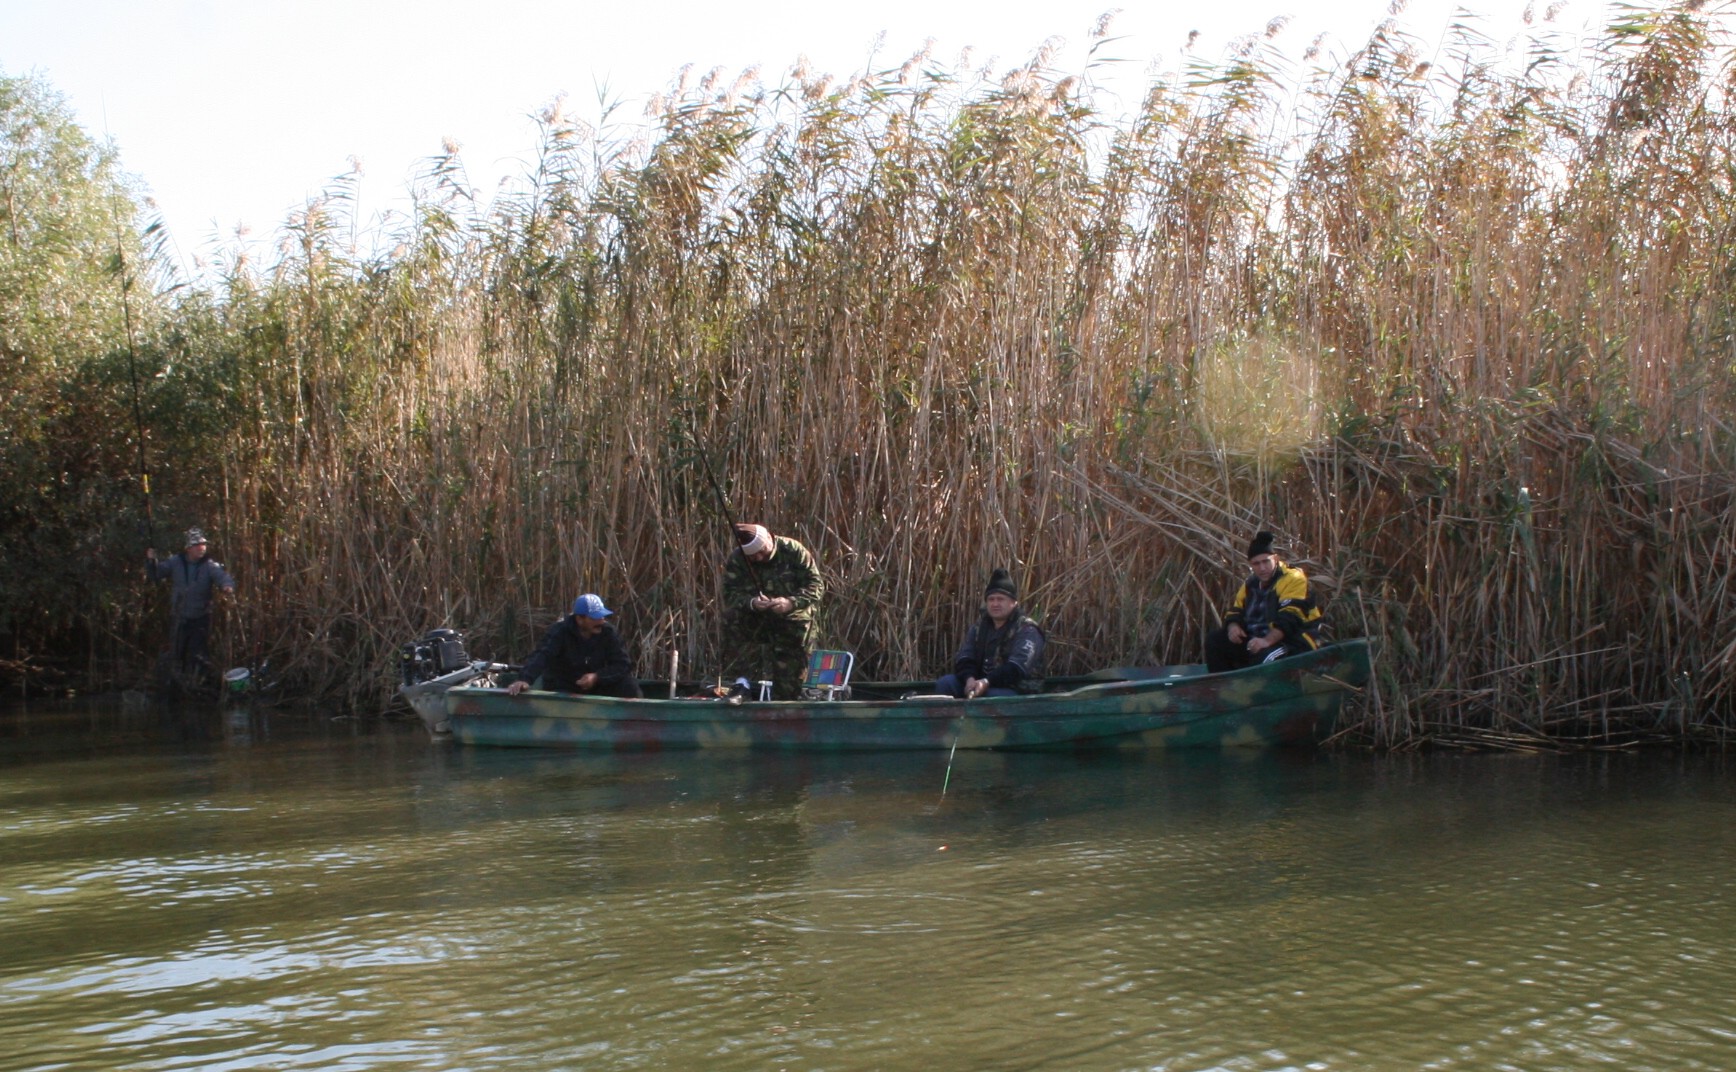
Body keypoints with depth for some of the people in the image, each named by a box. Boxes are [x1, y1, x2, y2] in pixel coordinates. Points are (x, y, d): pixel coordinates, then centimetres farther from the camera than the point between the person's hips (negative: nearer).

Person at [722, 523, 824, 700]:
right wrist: (751, 603, -34)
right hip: (753, 626, 1)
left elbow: (816, 586, -14)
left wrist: (792, 602, -32)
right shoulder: (736, 560, -7)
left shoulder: (793, 551, -12)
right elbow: (730, 594, -12)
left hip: (792, 626, -1)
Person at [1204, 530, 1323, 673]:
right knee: (1215, 639, 0)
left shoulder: (1293, 579, -13)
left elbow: (1289, 618, -26)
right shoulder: (1251, 583, 12)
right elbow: (1236, 611, 16)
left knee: (1264, 657, -38)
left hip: (1293, 643, -8)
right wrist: (1233, 626, -9)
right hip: (1259, 638, 8)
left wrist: (1267, 641, -38)